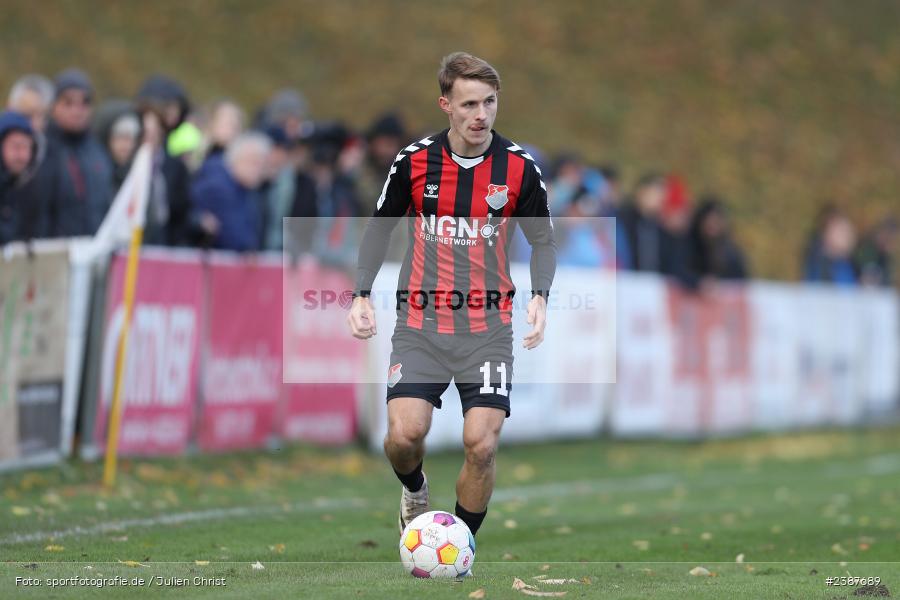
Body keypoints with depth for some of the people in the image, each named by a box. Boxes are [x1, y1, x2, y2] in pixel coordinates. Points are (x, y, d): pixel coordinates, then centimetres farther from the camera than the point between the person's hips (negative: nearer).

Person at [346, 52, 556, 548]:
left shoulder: (519, 168, -4)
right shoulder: (413, 161, -4)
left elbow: (543, 241, 7)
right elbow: (379, 228, 10)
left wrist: (539, 296, -10)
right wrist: (362, 294, -1)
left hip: (487, 326, 0)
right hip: (420, 324, 0)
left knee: (482, 445, -11)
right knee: (404, 435, -15)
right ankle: (415, 491, 22)